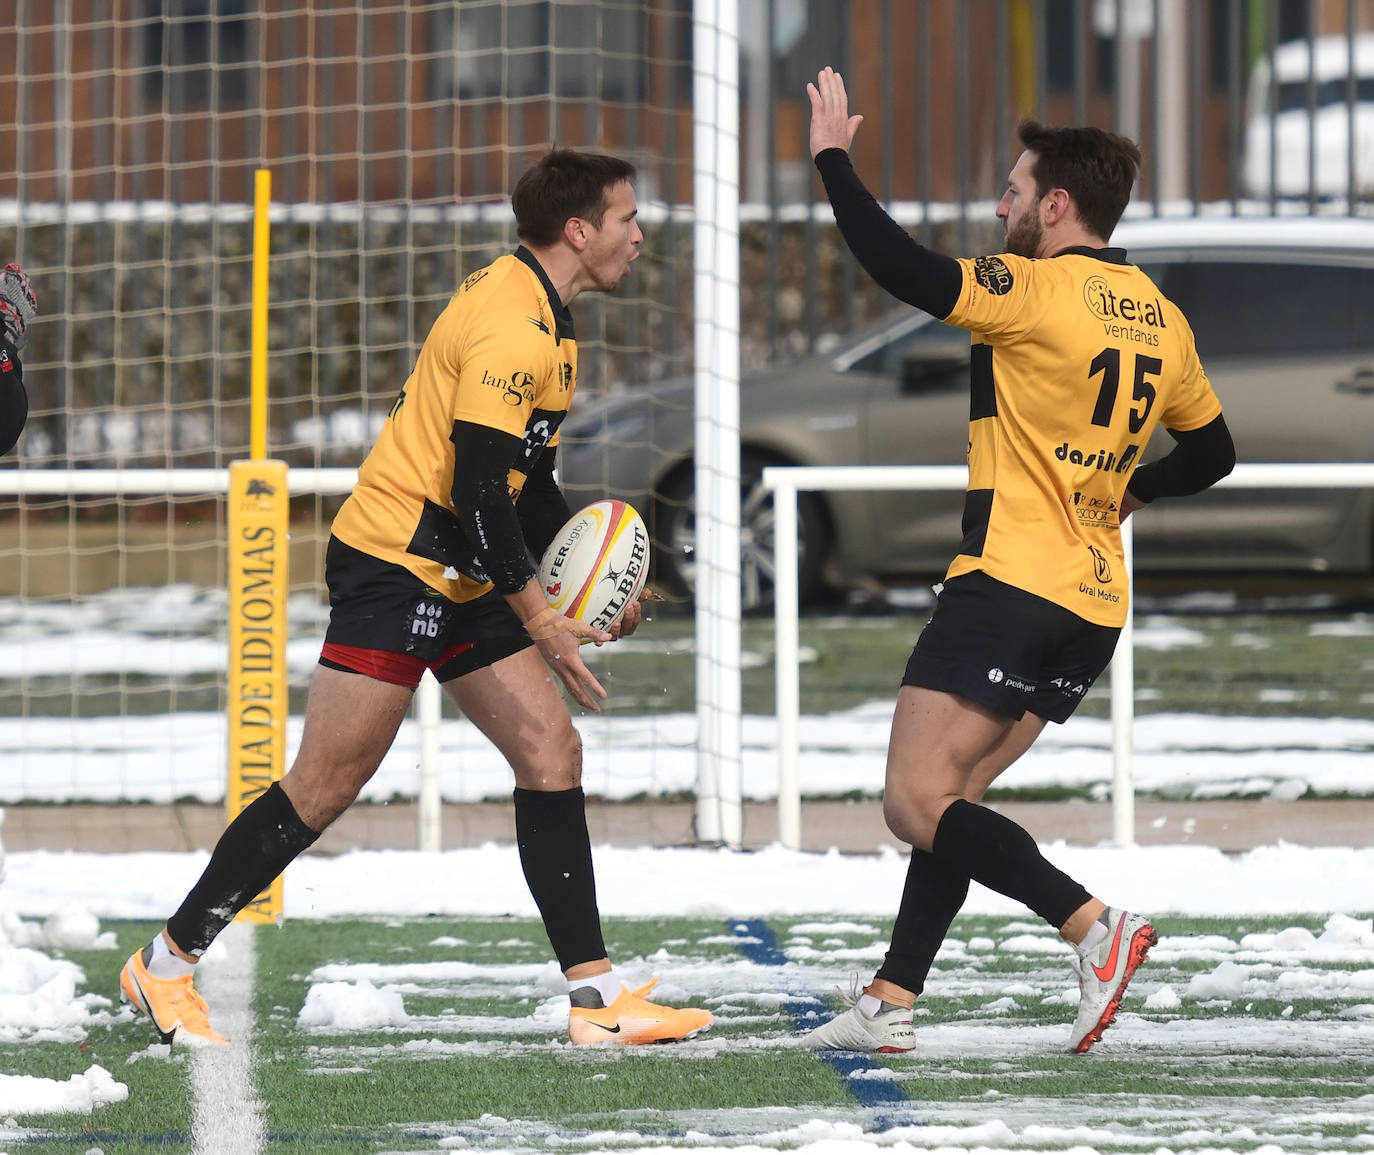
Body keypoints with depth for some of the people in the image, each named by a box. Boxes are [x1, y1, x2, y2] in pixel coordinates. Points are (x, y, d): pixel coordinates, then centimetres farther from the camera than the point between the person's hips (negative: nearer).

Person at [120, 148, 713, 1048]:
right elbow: (477, 487, -22)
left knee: (552, 753, 0)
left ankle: (595, 997, -1)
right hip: (395, 561, -10)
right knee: (327, 785, -8)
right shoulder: (512, 325, -18)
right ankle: (167, 966, 2)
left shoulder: (544, 321, 15)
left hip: (461, 577, 10)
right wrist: (540, 619, -16)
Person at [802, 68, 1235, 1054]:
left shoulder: (1036, 291, -12)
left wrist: (833, 156, -7)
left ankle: (1093, 925, -24)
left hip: (1010, 580, -9)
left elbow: (900, 266, -19)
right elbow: (1212, 452, 23)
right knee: (950, 796, 13)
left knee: (918, 806, -10)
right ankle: (892, 1002, 8)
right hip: (1094, 604, 9)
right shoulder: (1161, 321, 12)